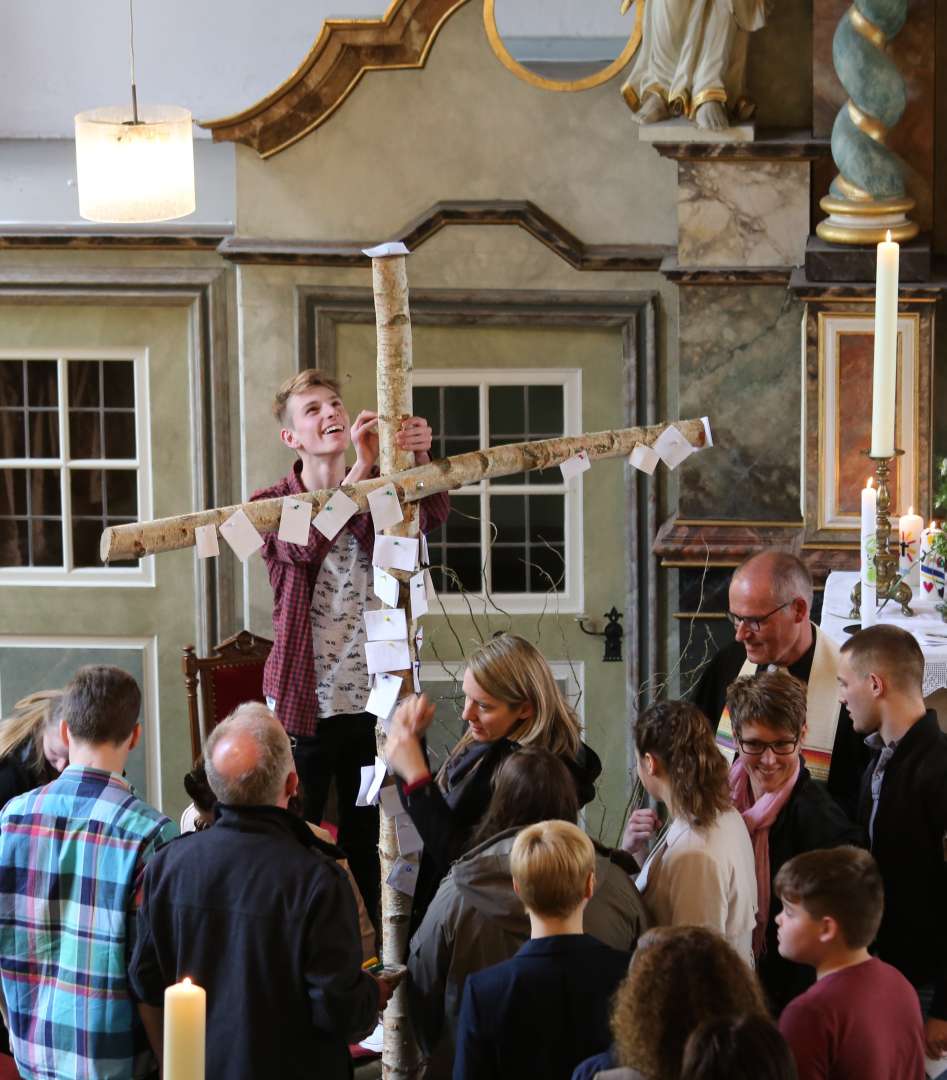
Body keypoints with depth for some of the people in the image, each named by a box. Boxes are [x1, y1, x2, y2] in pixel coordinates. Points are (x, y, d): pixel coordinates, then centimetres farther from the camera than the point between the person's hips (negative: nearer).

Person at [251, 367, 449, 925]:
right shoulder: (272, 504, 0)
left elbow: (432, 516, -13)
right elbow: (304, 547, -22)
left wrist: (420, 459, -34)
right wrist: (361, 469, -33)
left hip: (371, 700, 3)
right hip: (304, 704, -3)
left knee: (368, 845, 8)